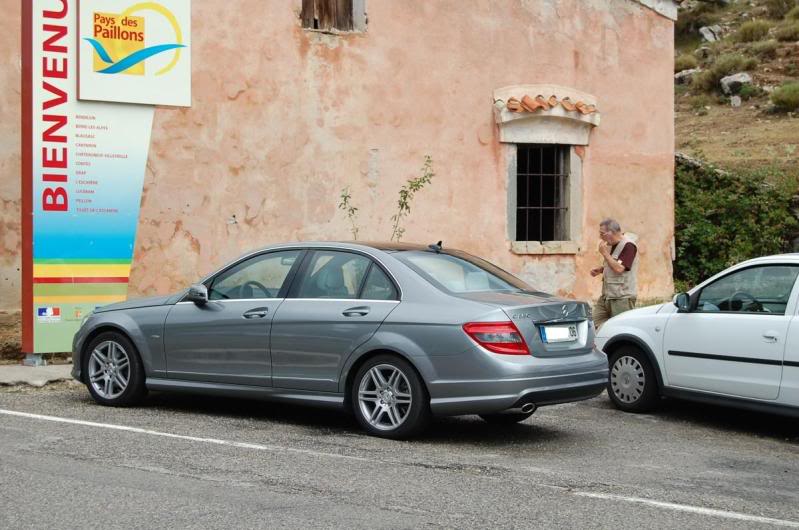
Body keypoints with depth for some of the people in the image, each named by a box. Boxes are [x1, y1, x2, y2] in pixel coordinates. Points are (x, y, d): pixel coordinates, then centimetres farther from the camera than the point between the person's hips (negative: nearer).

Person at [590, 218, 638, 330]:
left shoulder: (628, 246, -14)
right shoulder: (611, 245, 14)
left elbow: (619, 268, -23)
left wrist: (604, 253, -16)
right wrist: (600, 270, 9)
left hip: (622, 297, -9)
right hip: (607, 295, 9)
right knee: (595, 323, 1)